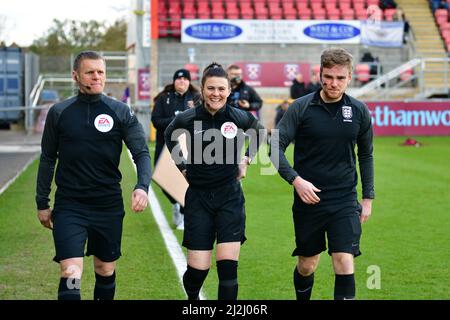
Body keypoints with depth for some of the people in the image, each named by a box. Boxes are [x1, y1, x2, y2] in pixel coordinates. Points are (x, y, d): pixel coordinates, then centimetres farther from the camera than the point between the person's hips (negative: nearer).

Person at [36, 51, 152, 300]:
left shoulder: (121, 112, 0)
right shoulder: (58, 113, 1)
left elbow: (142, 153, -4)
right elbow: (47, 159, 9)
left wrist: (142, 186, -22)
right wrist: (42, 203, 10)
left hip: (109, 205, 1)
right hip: (69, 205, -1)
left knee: (106, 270, 14)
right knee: (71, 274, -14)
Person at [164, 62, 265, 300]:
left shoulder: (239, 117, -5)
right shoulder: (187, 119, -7)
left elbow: (259, 131, 18)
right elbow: (169, 136, 16)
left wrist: (247, 159, 11)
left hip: (230, 197, 0)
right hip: (198, 198, 0)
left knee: (228, 267, -10)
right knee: (198, 269, 0)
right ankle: (192, 298, 33)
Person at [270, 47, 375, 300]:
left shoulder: (359, 111, 1)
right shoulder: (301, 108, -7)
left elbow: (366, 154, 13)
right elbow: (276, 147, -7)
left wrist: (368, 197, 10)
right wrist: (295, 179, -20)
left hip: (345, 202, 1)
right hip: (308, 199, -1)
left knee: (345, 264, -12)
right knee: (307, 265, 12)